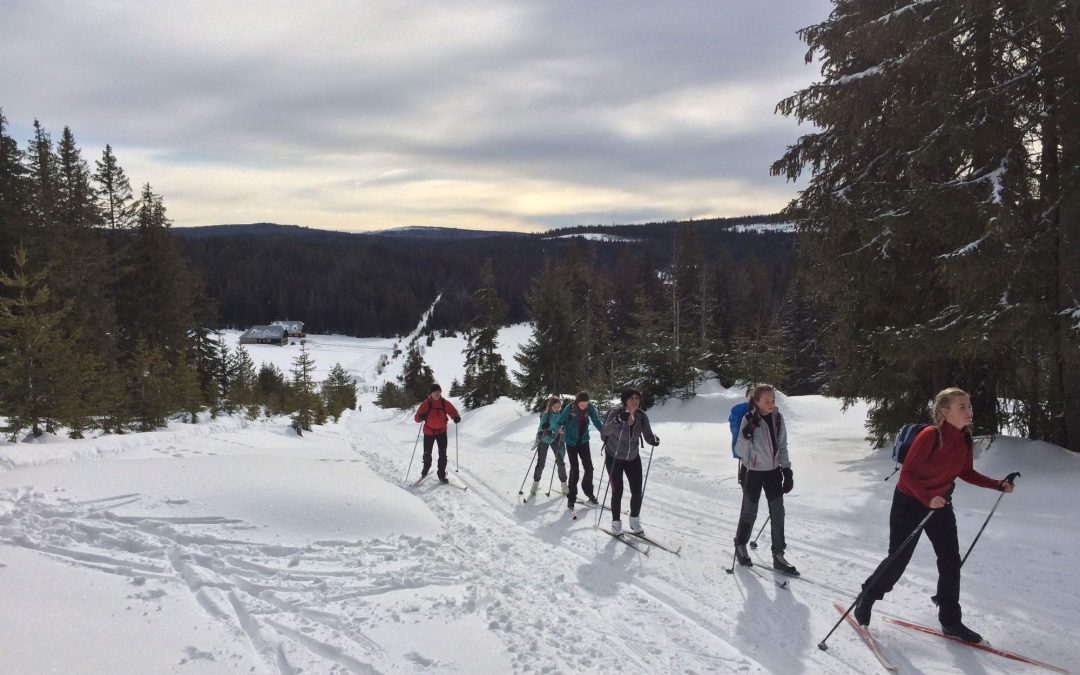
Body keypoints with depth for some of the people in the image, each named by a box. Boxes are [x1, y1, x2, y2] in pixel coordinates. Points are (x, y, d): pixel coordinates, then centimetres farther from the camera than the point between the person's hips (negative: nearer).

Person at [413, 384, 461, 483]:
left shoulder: (445, 403, -7)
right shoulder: (426, 403, -11)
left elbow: (453, 411, -2)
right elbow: (417, 417, -12)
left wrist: (456, 418, -25)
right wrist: (421, 417, -36)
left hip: (442, 431, 1)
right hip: (429, 432, -1)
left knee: (443, 453, -6)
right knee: (427, 453, 11)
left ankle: (442, 474, 4)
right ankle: (426, 467, 41)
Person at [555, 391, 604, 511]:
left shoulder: (590, 407, -10)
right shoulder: (569, 408, -19)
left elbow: (596, 421, -3)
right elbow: (559, 421, -12)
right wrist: (561, 428, -30)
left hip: (583, 440, 3)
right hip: (571, 441, -3)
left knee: (589, 467, 3)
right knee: (574, 469, -6)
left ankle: (588, 491, 25)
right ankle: (571, 497, 5)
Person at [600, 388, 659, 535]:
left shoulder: (642, 416, -11)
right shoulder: (616, 413, -23)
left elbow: (648, 435, -11)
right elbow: (605, 431, -38)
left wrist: (654, 440, -32)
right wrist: (618, 420, -54)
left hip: (633, 458, 4)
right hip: (614, 458, -4)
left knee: (637, 491, 3)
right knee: (617, 491, -3)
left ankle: (635, 521, 25)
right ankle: (616, 523, 16)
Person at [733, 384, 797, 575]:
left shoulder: (778, 418, -2)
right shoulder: (749, 420, -17)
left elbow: (782, 447, 9)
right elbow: (740, 451, -16)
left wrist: (787, 470, 5)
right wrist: (747, 435, -34)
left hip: (773, 470, 4)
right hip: (753, 471, -4)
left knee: (778, 512, 3)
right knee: (750, 511, 8)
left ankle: (778, 555, 14)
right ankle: (740, 546, 31)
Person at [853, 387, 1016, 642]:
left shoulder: (965, 439, -5)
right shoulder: (930, 435, -26)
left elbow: (966, 472, 10)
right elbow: (907, 473, -24)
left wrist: (998, 485, 0)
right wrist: (927, 499, -35)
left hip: (941, 504, 6)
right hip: (909, 503, -6)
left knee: (951, 561, 5)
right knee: (898, 560, 2)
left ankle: (950, 621, 19)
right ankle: (866, 598, 25)